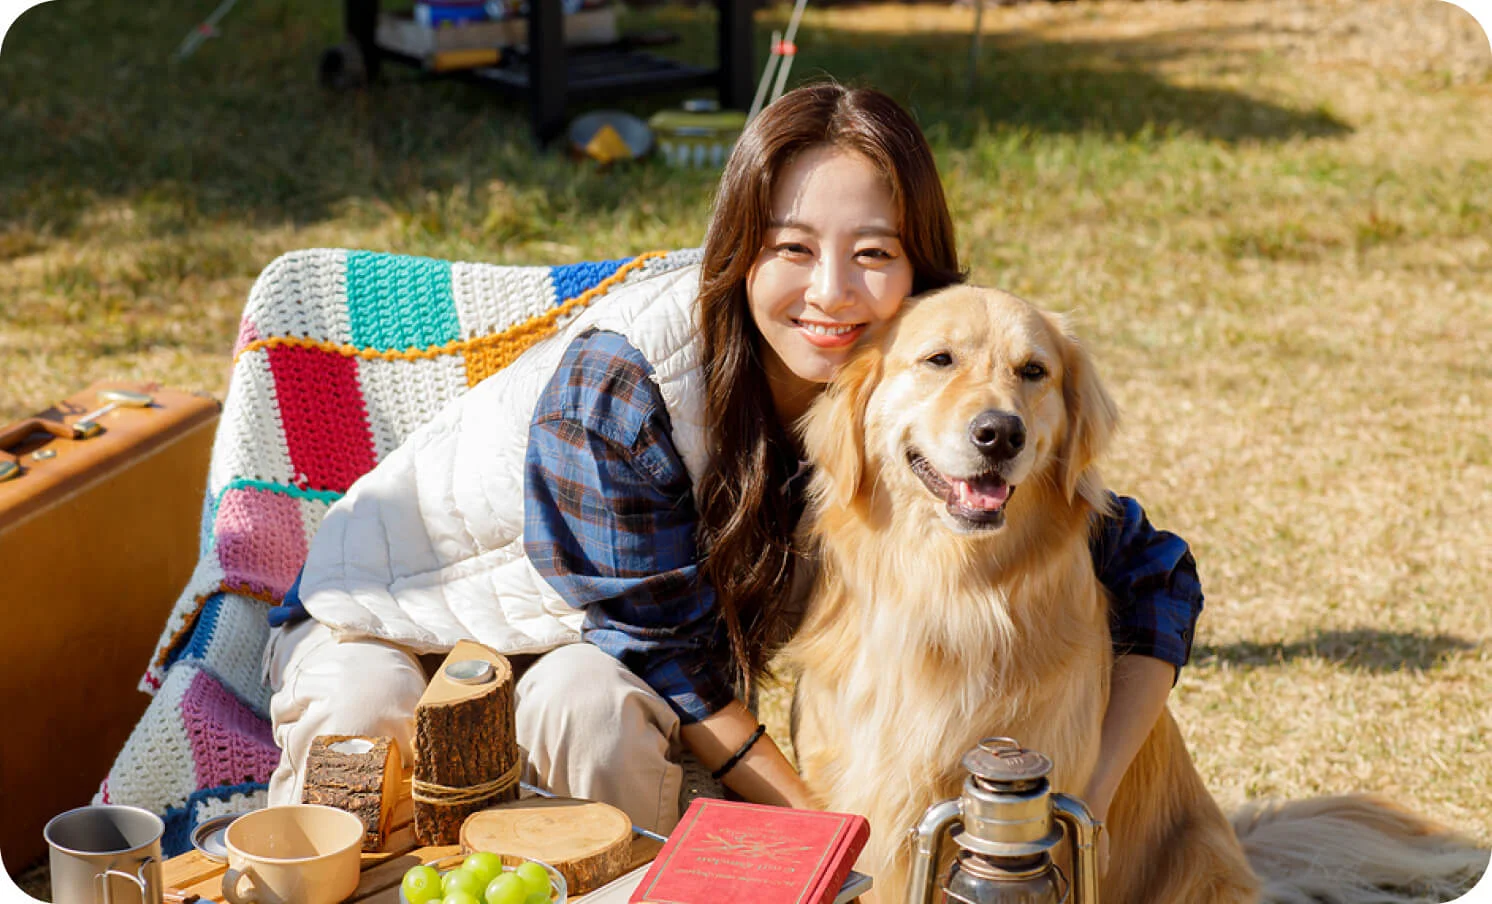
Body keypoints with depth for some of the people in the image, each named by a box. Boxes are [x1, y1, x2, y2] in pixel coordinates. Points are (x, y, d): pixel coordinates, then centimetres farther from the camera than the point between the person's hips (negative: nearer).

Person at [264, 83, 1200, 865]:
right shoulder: (622, 384, -33)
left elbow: (1155, 574, -15)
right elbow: (669, 655, -23)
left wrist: (1082, 808, -26)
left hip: (577, 655, 3)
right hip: (397, 611, -2)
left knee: (590, 701, -32)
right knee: (360, 717, -34)